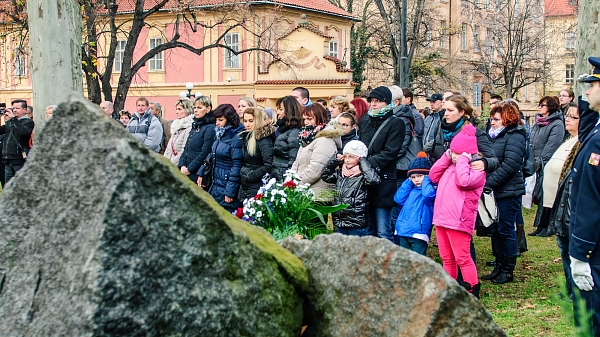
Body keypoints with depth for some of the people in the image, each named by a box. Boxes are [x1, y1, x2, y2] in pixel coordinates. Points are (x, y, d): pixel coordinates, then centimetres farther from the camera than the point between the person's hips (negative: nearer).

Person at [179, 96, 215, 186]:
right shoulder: (195, 126, 17)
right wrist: (182, 165, 3)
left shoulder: (210, 128, -11)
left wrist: (189, 169, -12)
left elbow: (205, 153, -16)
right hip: (186, 173, 8)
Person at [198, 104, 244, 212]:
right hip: (215, 185, 8)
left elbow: (237, 166, -17)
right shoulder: (219, 136, 11)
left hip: (227, 186, -8)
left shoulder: (235, 139, -15)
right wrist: (201, 173, 12)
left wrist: (230, 192, -18)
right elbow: (211, 156, 21)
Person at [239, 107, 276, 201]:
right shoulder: (247, 137, 13)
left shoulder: (264, 139, -13)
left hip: (257, 188, -9)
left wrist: (250, 176, -16)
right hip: (244, 186, 9)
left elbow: (269, 166, -21)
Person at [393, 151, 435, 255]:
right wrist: (408, 182, 8)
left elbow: (428, 194, -25)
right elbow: (398, 198, 5)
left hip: (418, 233, -7)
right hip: (402, 232, 7)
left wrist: (426, 180, -7)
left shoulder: (431, 188, -2)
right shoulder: (410, 189, 17)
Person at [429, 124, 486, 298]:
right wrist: (446, 157, 10)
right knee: (447, 258, 15)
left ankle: (472, 289, 2)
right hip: (441, 218, 9)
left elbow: (463, 181, -27)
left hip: (458, 221, -8)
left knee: (462, 258, -6)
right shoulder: (451, 166, 18)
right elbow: (433, 176, 17)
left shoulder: (476, 169, -9)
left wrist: (462, 160, -15)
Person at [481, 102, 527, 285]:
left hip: (508, 192, -8)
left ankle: (508, 270, 11)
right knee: (496, 230, 13)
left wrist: (488, 182, -22)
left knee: (506, 230, 0)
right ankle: (499, 267, 24)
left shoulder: (515, 136, -11)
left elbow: (510, 165, -21)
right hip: (495, 191, 8)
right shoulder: (495, 136, 15)